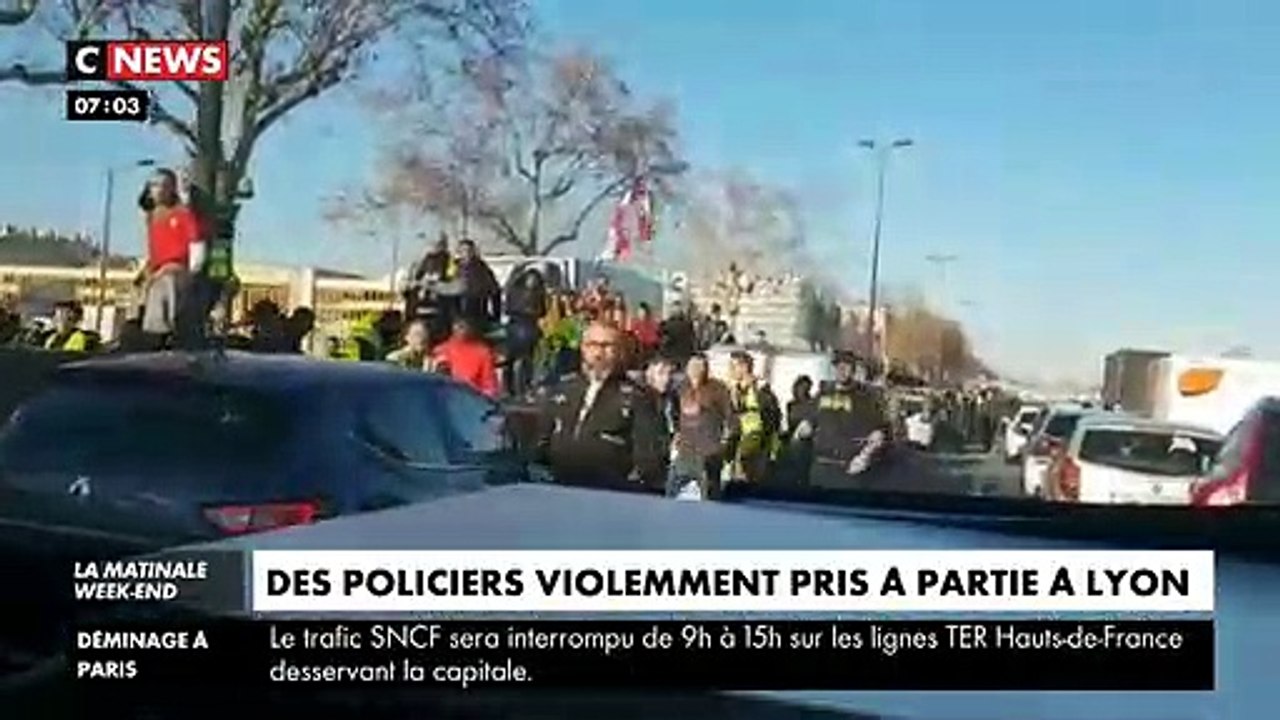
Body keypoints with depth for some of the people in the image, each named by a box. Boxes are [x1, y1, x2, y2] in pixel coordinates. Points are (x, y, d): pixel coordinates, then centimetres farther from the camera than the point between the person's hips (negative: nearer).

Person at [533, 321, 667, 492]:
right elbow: (540, 441, 22)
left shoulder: (635, 397, 6)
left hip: (610, 489, -4)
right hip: (557, 488, 4)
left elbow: (649, 455, 0)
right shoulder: (560, 392, 19)